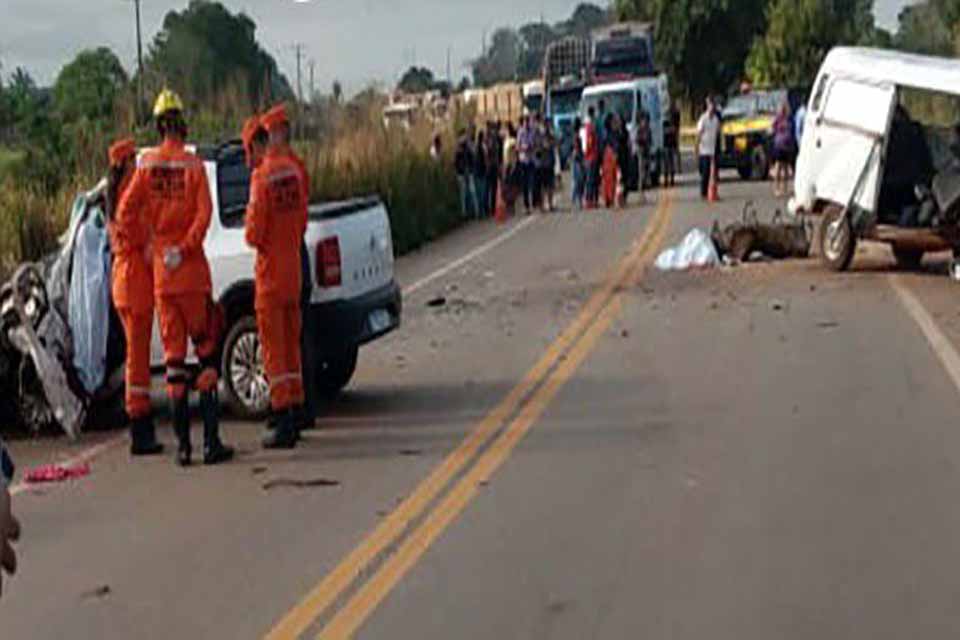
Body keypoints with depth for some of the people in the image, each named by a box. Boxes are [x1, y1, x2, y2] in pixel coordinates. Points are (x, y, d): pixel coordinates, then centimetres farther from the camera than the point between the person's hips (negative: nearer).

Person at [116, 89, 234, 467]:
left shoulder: (147, 164, 2)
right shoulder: (194, 165, -4)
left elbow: (126, 212, -3)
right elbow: (204, 214, -15)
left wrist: (145, 244, 8)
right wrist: (184, 248, -9)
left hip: (161, 275, 2)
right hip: (192, 271, -2)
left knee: (173, 356, 6)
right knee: (206, 350, 4)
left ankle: (183, 444, 5)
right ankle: (211, 442, -1)